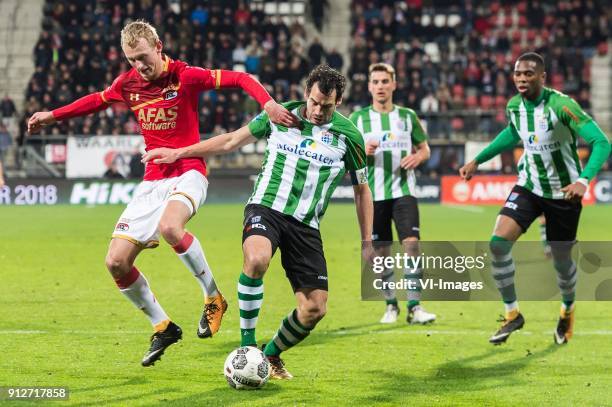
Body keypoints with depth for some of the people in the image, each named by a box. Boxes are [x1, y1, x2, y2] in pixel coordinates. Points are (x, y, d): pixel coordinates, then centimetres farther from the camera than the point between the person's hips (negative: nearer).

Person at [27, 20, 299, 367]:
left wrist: (268, 104, -29)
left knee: (169, 227, -39)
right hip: (153, 180, 6)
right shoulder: (128, 83, 5)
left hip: (188, 174, -6)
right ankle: (163, 328, 15)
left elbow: (240, 78, -12)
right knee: (116, 263, -5)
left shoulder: (185, 77, -10)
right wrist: (53, 116, 34)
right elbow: (97, 100, 26)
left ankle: (214, 297, -17)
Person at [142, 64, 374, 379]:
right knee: (257, 259, -37)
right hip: (266, 208, -2)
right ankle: (246, 344, -21)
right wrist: (179, 152, 15)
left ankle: (271, 355, 23)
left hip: (306, 225, 2)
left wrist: (367, 243, 9)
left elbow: (362, 190, 12)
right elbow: (232, 141, 15)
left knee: (315, 309, -7)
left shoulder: (348, 135, 1)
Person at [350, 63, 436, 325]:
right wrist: (362, 152, -16)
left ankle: (414, 307, -13)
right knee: (381, 252, 3)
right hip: (372, 194, 0)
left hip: (403, 191, 0)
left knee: (411, 243, -15)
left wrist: (418, 157, -7)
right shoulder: (358, 119, 5)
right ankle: (391, 305, 20)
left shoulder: (407, 116, 8)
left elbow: (424, 148, 16)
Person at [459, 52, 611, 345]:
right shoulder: (514, 106, -5)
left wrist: (583, 181, -41)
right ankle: (512, 314, -1)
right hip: (529, 186, 4)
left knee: (561, 260, 7)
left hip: (563, 192, -4)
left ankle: (568, 310, 41)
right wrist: (477, 161, 16)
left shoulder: (561, 106, -24)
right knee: (498, 242, -17)